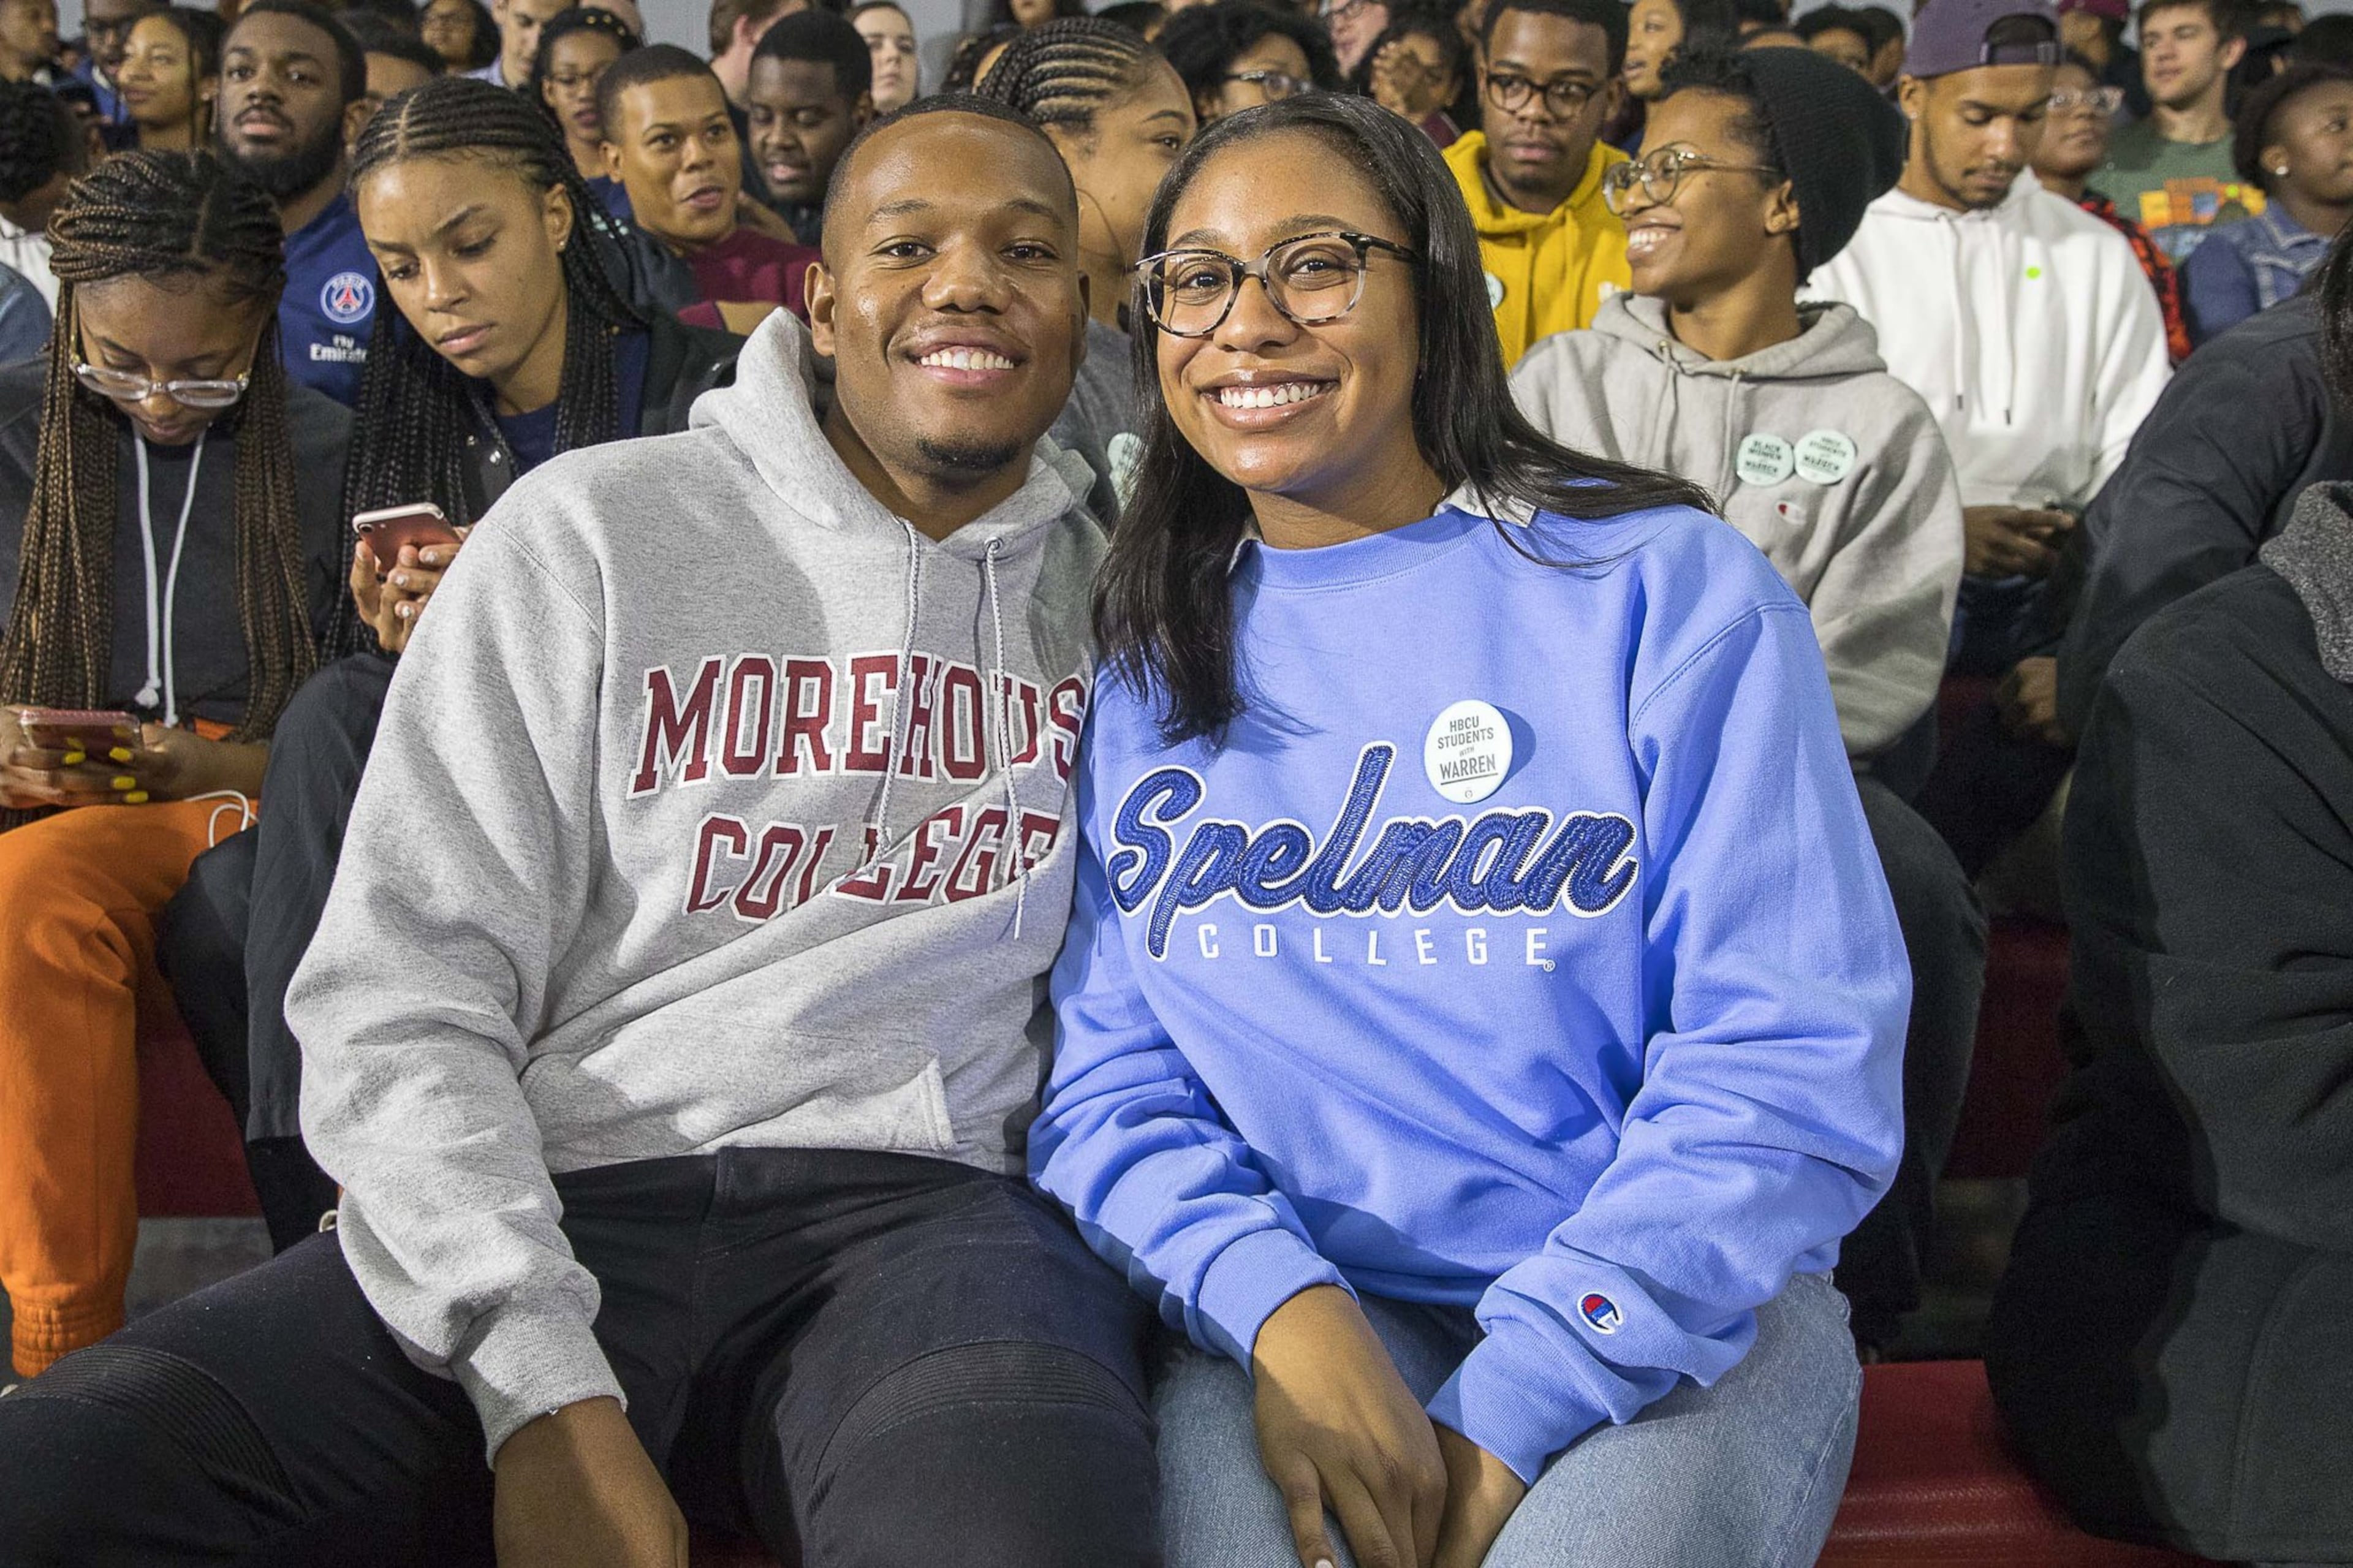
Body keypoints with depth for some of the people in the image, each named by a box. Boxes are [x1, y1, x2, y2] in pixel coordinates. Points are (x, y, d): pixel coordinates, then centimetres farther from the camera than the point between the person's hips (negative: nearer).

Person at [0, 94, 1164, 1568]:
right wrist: (548, 1397, -15)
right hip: (573, 1195, 1)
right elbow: (398, 1001, -2)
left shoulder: (1116, 593, 15)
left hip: (923, 1211, -1)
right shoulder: (592, 531, 5)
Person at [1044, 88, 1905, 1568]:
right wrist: (1281, 1304, -15)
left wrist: (1515, 1410, -14)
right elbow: (1102, 1073, 5)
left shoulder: (1673, 589, -1)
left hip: (1670, 1315, -1)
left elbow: (1796, 1060, -7)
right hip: (1284, 1314, 2)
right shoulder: (1134, 663, 9)